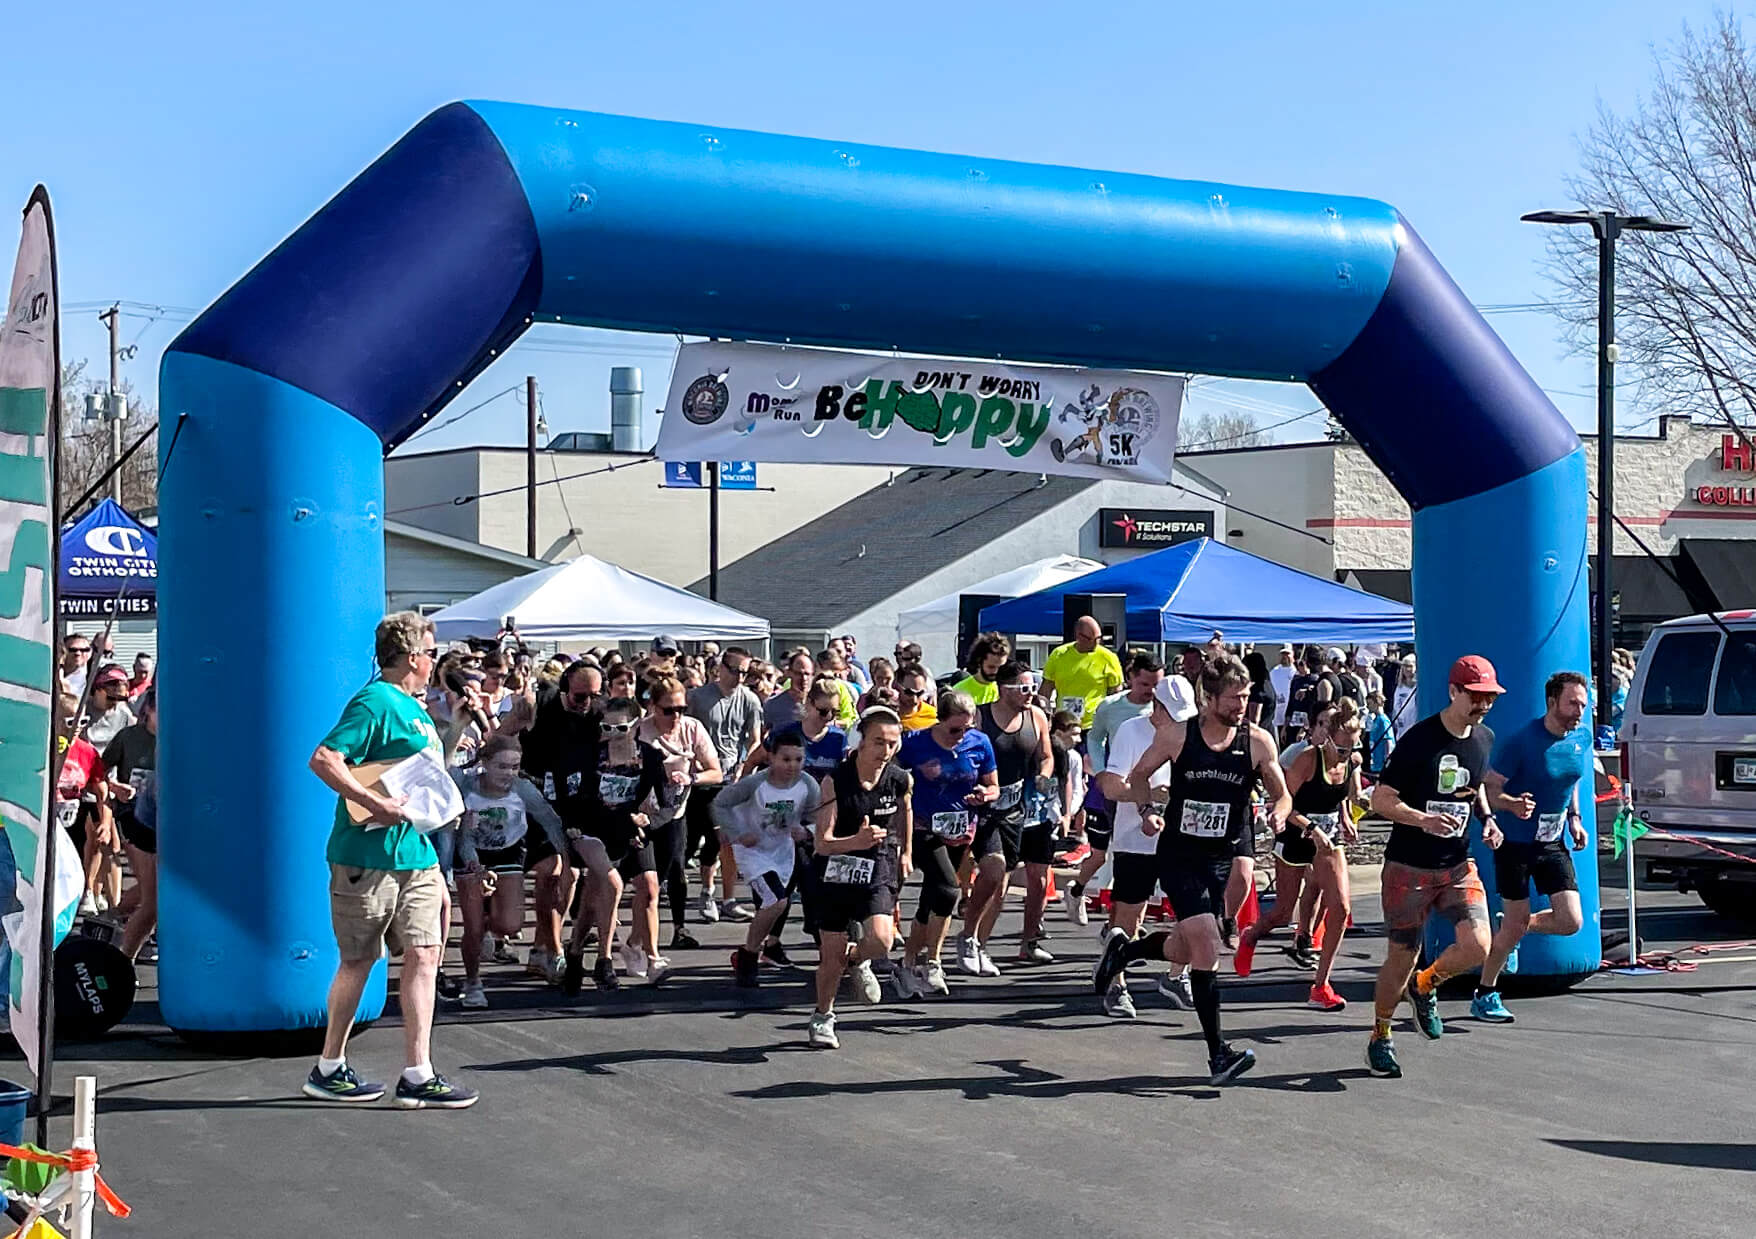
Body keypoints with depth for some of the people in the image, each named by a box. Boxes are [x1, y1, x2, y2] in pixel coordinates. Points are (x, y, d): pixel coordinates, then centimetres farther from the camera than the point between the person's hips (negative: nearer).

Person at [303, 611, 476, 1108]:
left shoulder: (415, 708, 17)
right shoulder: (375, 703, -13)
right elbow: (323, 760, -24)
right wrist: (376, 803, -27)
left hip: (416, 854, 8)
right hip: (368, 855, -8)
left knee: (423, 954, 1)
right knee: (359, 959, 3)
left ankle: (418, 1075, 3)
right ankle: (329, 1069, 18)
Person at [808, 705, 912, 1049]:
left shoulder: (900, 779, -6)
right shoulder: (834, 782, -16)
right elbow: (822, 843, -19)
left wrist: (905, 851, 26)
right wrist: (856, 841, -37)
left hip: (879, 869, 1)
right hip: (837, 868, -1)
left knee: (881, 939, -22)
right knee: (832, 953, 3)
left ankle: (860, 961, 16)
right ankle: (823, 1018, 29)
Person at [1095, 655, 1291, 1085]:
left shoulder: (1258, 741, -2)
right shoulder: (1176, 734, -6)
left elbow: (1282, 795, 8)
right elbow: (1139, 775, 9)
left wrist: (1278, 814, -15)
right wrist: (1147, 811, -9)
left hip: (1223, 858, 4)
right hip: (1178, 854, -3)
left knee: (1187, 949, 12)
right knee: (1206, 944, -15)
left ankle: (1123, 950, 43)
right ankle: (1218, 1053, -10)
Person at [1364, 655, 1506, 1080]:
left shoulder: (1485, 740, 5)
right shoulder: (1419, 739, -15)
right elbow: (1381, 799, -13)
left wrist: (1486, 818, 6)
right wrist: (1424, 820, -28)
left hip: (1457, 865, 5)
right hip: (1408, 868, -5)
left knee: (1477, 946, -14)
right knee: (1401, 959, 2)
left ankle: (1424, 986, 18)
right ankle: (1380, 1037, 25)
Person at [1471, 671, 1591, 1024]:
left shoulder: (1583, 737, 0)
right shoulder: (1519, 741, -19)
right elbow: (1488, 789, -15)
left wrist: (1574, 817, 8)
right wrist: (1512, 804, -35)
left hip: (1554, 841, 5)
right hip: (1515, 841, -5)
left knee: (1571, 921, -4)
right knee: (1515, 924, -1)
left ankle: (1513, 931, 25)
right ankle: (1484, 996, 17)